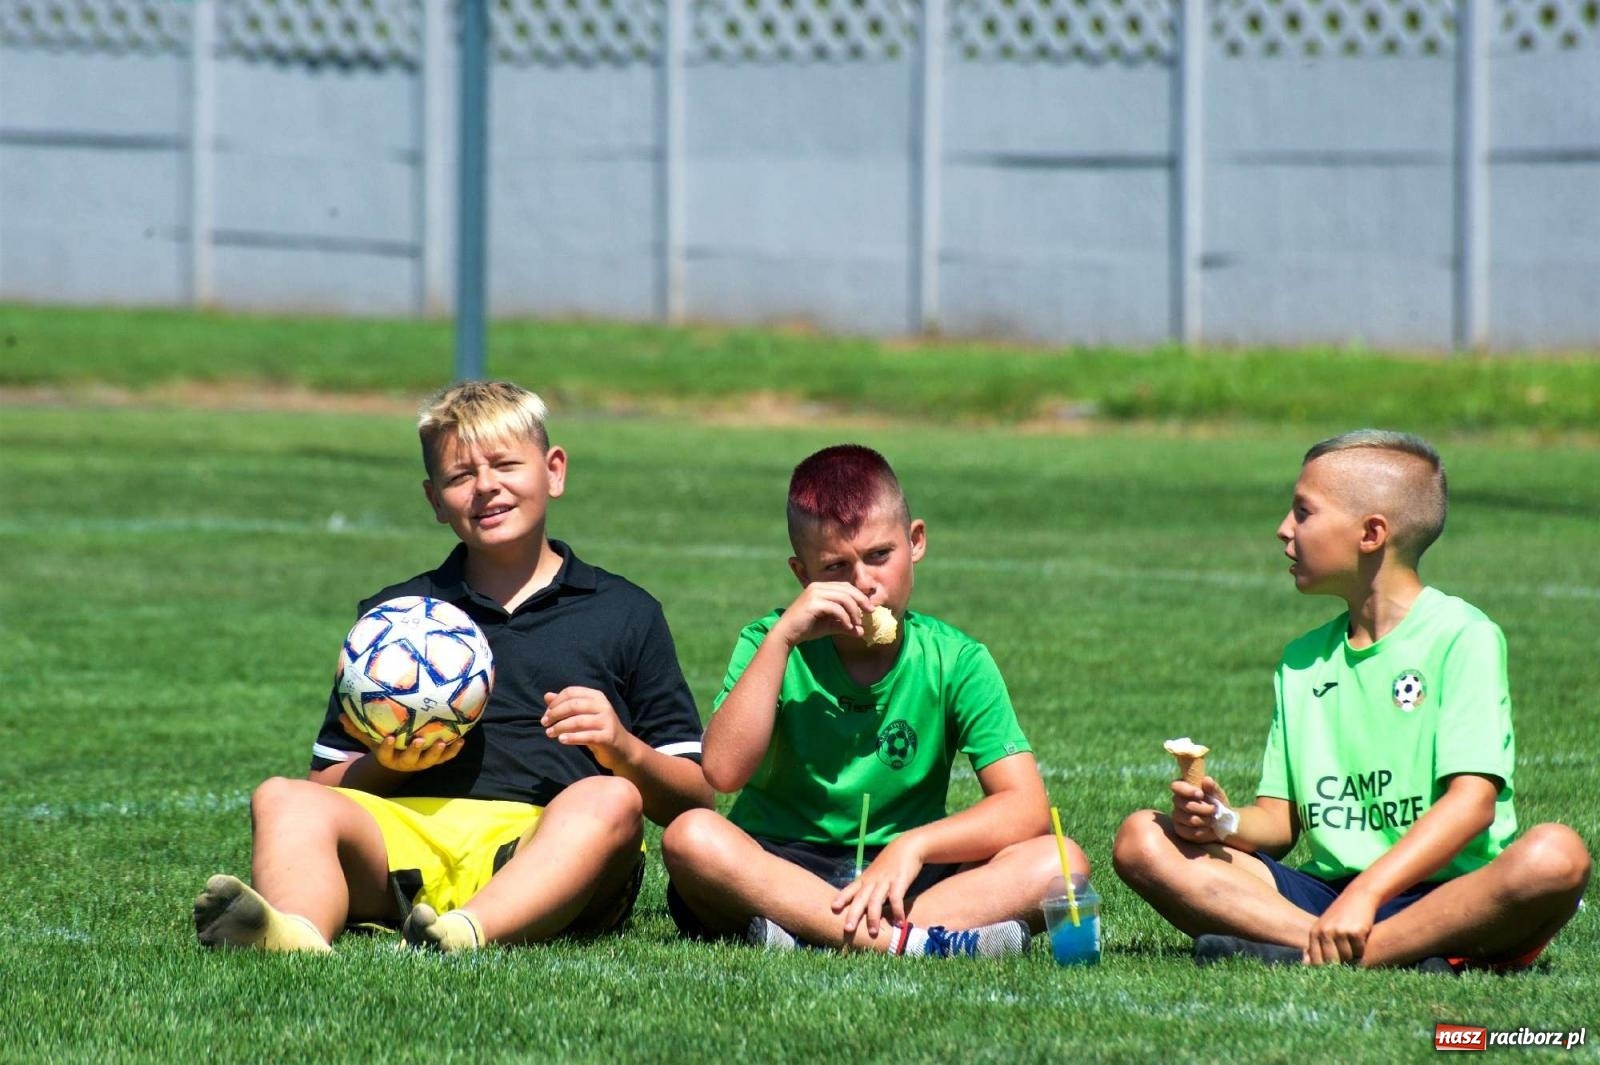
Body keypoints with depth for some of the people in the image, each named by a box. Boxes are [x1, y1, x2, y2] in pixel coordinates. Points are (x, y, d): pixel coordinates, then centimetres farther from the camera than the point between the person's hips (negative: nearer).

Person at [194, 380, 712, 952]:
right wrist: (387, 763, -1)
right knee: (283, 801, -25)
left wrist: (623, 750, -5)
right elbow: (325, 786, 21)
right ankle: (294, 937, -59)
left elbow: (692, 800, 16)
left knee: (611, 801, -34)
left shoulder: (625, 614, 21)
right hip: (411, 833, 2)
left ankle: (468, 932, -60)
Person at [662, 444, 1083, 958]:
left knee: (1058, 862, -23)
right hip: (779, 871, -1)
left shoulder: (955, 661, 1)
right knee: (691, 835, -32)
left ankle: (808, 934, -37)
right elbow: (723, 772, -16)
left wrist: (913, 845, -26)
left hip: (898, 878, 1)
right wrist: (782, 637, -18)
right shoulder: (771, 646, 1)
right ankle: (910, 942, -41)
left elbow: (1025, 808, -10)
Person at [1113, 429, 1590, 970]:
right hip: (1325, 893, 6)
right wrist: (1223, 822, -7)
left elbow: (1472, 802, -13)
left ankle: (1314, 961, -40)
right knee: (1141, 839, -11)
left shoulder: (1463, 637, -1)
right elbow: (1280, 820, 17)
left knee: (1557, 855, -35)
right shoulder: (1304, 660, 18)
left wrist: (1368, 894, -25)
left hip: (1447, 899, -6)